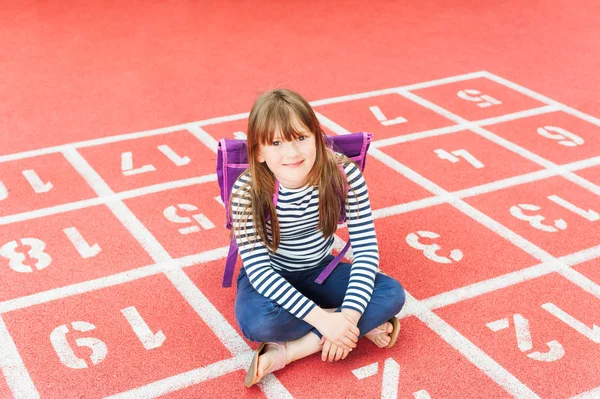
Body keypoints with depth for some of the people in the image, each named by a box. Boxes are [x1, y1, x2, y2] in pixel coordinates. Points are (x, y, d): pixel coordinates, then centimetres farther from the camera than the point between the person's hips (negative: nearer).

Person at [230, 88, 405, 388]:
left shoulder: (343, 175, -22)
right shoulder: (248, 192, -27)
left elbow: (366, 249, -19)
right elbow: (259, 269, -29)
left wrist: (349, 315, -33)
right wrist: (323, 319, -37)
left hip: (320, 272, 3)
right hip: (271, 279, -2)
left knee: (392, 295, -19)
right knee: (258, 323, -35)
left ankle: (288, 351, -22)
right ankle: (364, 327, -14)